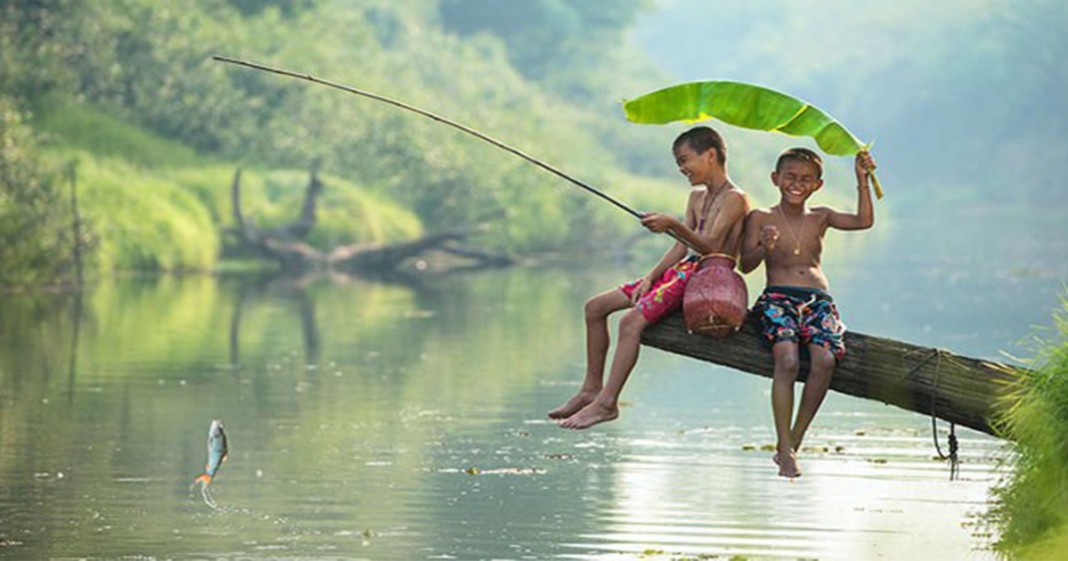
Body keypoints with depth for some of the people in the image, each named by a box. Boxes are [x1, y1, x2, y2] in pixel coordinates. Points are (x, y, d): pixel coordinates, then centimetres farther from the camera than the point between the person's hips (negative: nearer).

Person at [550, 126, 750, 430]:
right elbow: (681, 248, 15)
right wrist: (650, 278, 2)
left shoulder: (734, 199, -9)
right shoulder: (697, 197, 20)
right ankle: (592, 388, 6)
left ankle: (606, 403, -28)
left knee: (632, 320, -29)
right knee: (595, 307, 3)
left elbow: (711, 246, -21)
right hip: (682, 271, 10)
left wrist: (673, 225, -32)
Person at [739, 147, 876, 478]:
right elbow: (745, 265, 2)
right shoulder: (761, 218, 9)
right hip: (777, 298, -3)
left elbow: (864, 221, 5)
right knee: (787, 360, -31)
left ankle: (793, 443, -16)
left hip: (818, 301, 3)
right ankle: (784, 449, -28)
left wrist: (862, 181, -2)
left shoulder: (821, 217, 18)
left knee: (824, 360, -27)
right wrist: (764, 248, -19)